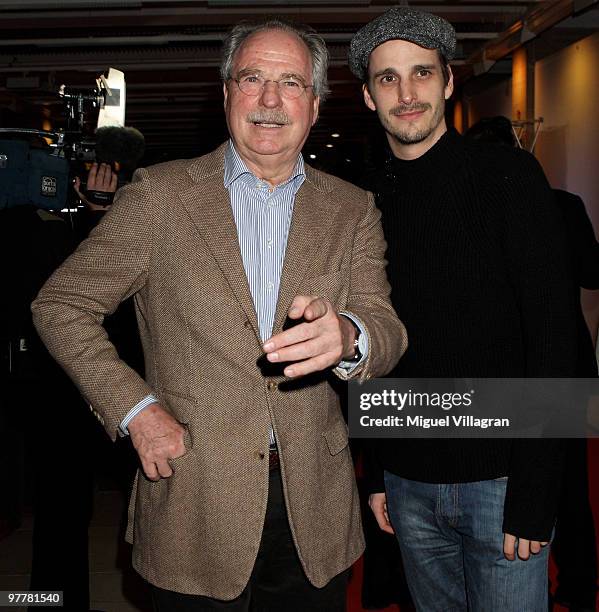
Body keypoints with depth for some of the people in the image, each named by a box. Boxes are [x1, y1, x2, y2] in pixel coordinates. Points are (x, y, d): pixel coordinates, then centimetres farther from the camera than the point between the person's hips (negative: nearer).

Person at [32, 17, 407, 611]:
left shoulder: (351, 210, 3)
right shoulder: (160, 193, -3)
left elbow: (387, 331, -6)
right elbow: (60, 304, 0)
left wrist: (345, 336, -30)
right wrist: (134, 408, -11)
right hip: (194, 504, -2)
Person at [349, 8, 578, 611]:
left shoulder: (506, 175, -7)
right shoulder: (370, 204, 7)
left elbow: (553, 334, -11)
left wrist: (533, 494, -16)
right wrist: (377, 475, 10)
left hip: (500, 479, -4)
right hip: (408, 481, 4)